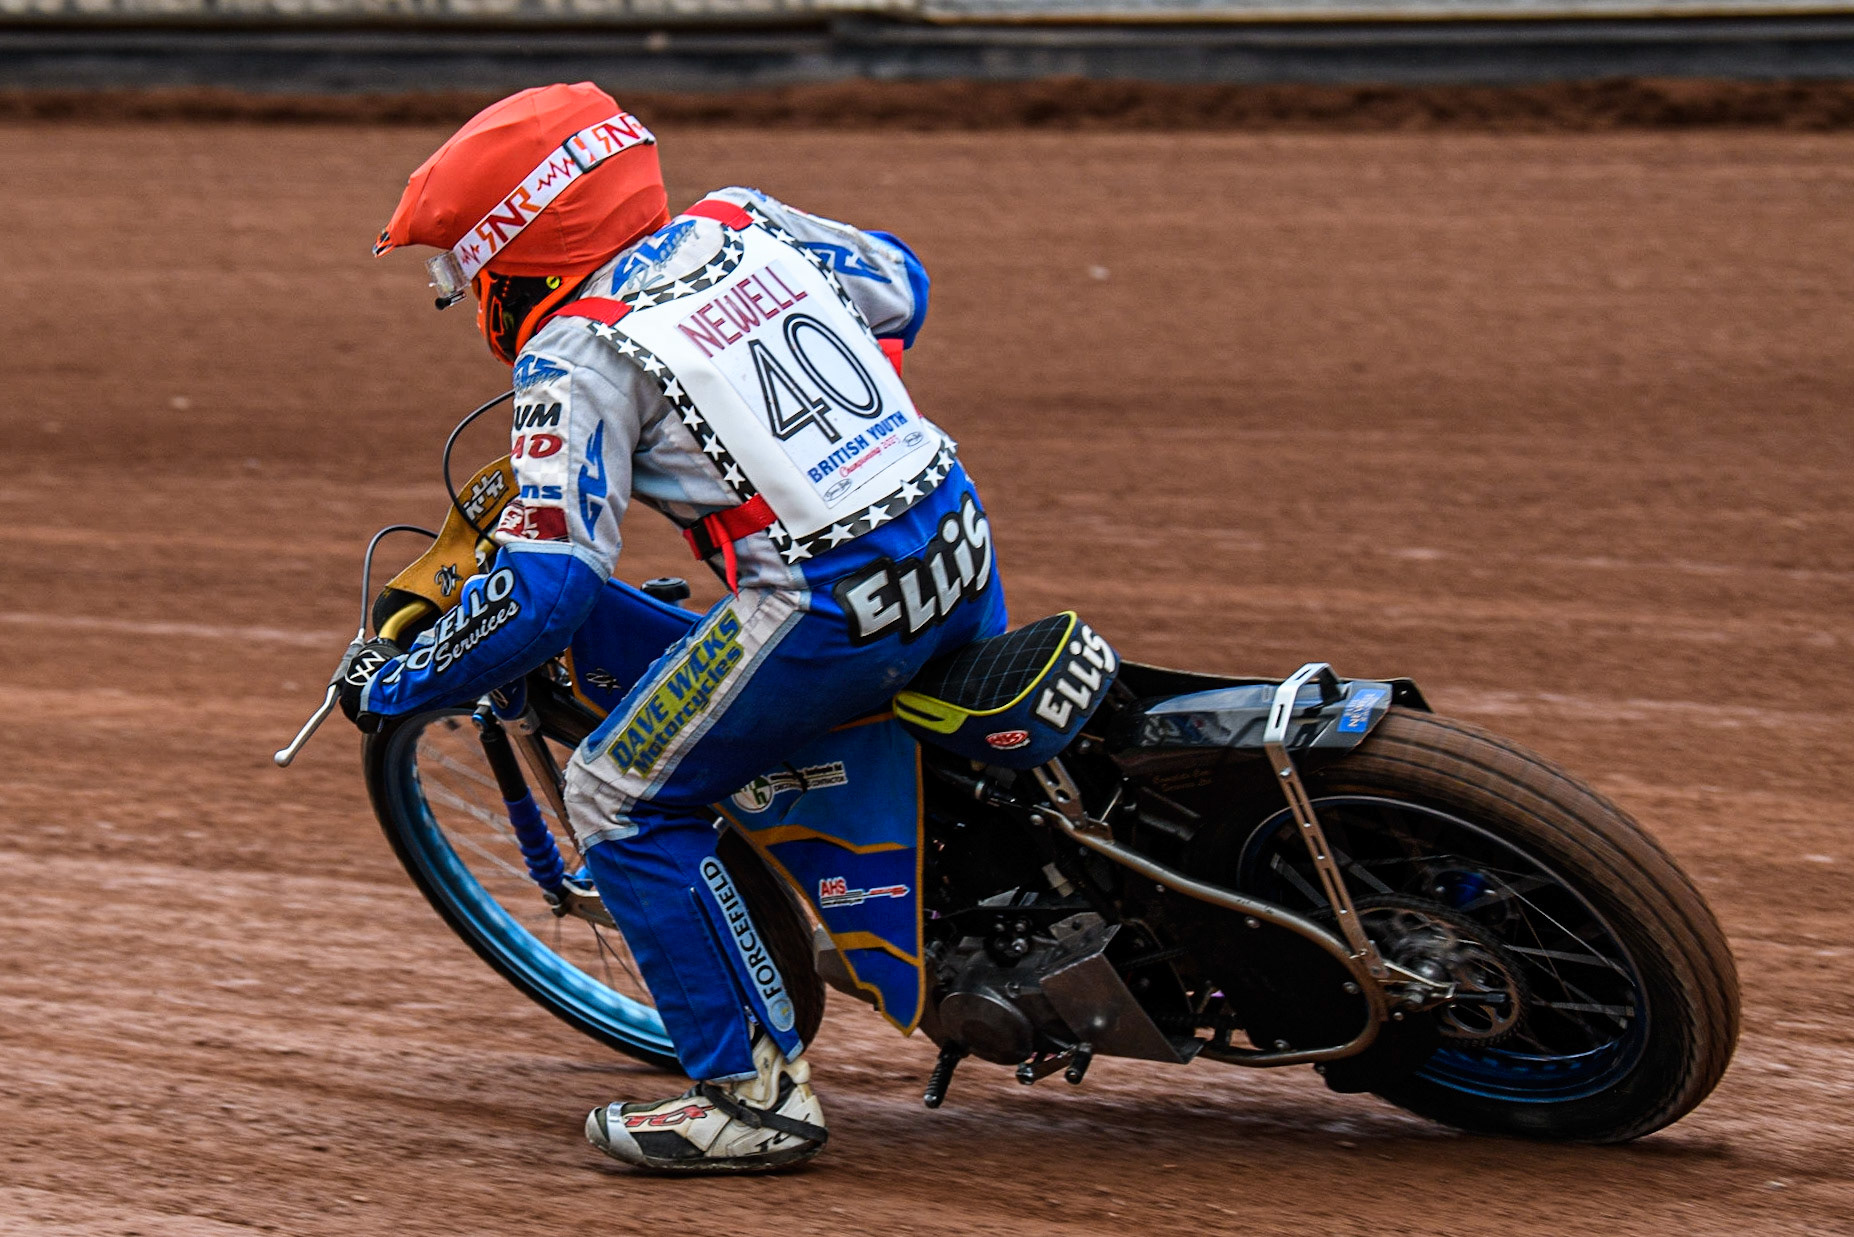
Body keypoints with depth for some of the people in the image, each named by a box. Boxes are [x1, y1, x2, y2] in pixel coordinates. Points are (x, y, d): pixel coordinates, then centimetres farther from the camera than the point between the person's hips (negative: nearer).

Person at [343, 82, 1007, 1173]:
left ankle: (758, 1093, 2)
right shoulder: (742, 224, 10)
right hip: (960, 547, 8)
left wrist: (394, 686, 0)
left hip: (829, 610, -8)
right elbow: (897, 286, 26)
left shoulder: (577, 358, -8)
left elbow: (548, 589, -12)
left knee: (625, 802, 4)